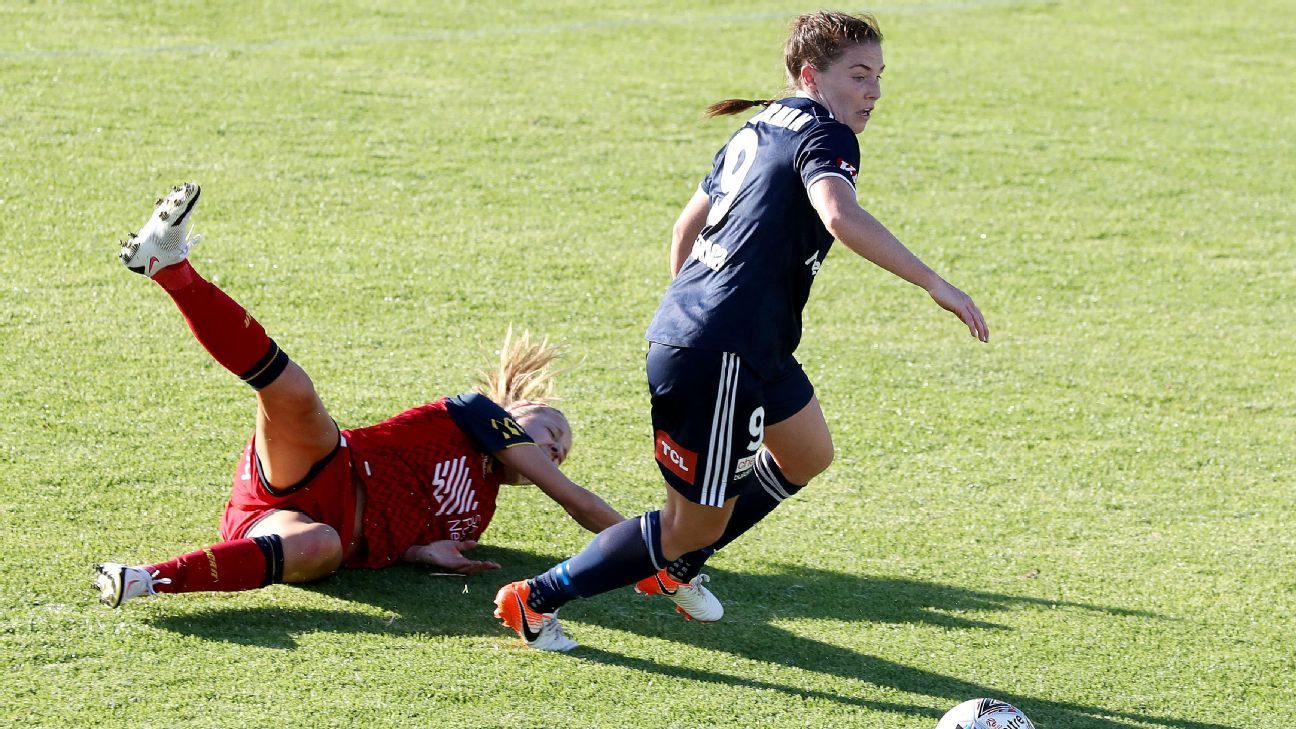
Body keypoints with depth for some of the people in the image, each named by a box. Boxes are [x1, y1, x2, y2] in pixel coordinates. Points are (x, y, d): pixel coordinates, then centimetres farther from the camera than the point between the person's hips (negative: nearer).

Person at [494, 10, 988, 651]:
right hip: (718, 359, -10)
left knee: (807, 455, 31)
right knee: (697, 523, 1)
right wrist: (935, 285, -31)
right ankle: (538, 600, 12)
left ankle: (674, 566, 40)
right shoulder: (825, 135, -11)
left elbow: (686, 226, 24)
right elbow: (840, 216, -32)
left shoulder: (761, 130, 17)